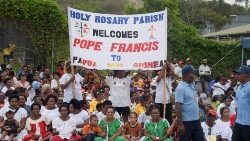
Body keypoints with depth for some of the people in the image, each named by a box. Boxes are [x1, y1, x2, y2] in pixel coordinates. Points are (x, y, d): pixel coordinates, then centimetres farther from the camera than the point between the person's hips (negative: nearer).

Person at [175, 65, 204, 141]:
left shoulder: (192, 86, 11)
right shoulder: (181, 88, -16)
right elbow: (178, 107, -20)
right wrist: (180, 124, -23)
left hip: (196, 120, 9)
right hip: (186, 122, -9)